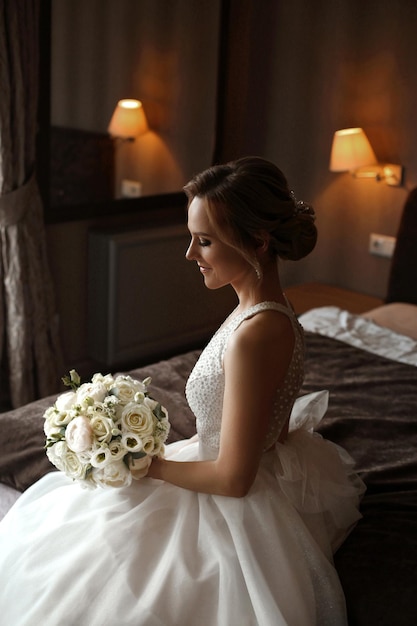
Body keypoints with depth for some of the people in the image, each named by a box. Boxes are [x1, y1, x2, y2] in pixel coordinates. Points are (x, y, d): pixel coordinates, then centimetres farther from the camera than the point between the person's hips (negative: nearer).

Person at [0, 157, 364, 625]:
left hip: (236, 513, -9)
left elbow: (232, 478, -27)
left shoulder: (255, 336, -33)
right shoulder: (269, 309, -2)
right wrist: (170, 449, 8)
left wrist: (148, 465, -14)